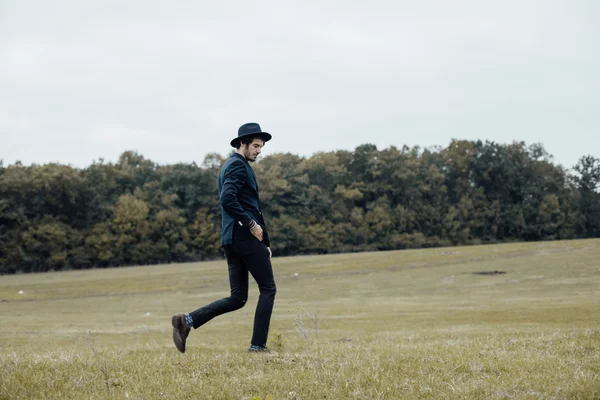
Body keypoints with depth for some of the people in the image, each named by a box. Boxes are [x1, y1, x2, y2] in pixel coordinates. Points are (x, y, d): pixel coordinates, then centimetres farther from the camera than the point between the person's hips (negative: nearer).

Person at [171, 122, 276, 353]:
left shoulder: (229, 166, 23)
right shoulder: (238, 165, -8)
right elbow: (227, 199, -24)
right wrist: (251, 224, -18)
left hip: (232, 239, 9)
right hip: (245, 236, -9)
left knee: (237, 298, 8)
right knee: (268, 288, 1)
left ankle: (187, 321, -2)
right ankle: (258, 345, 0)